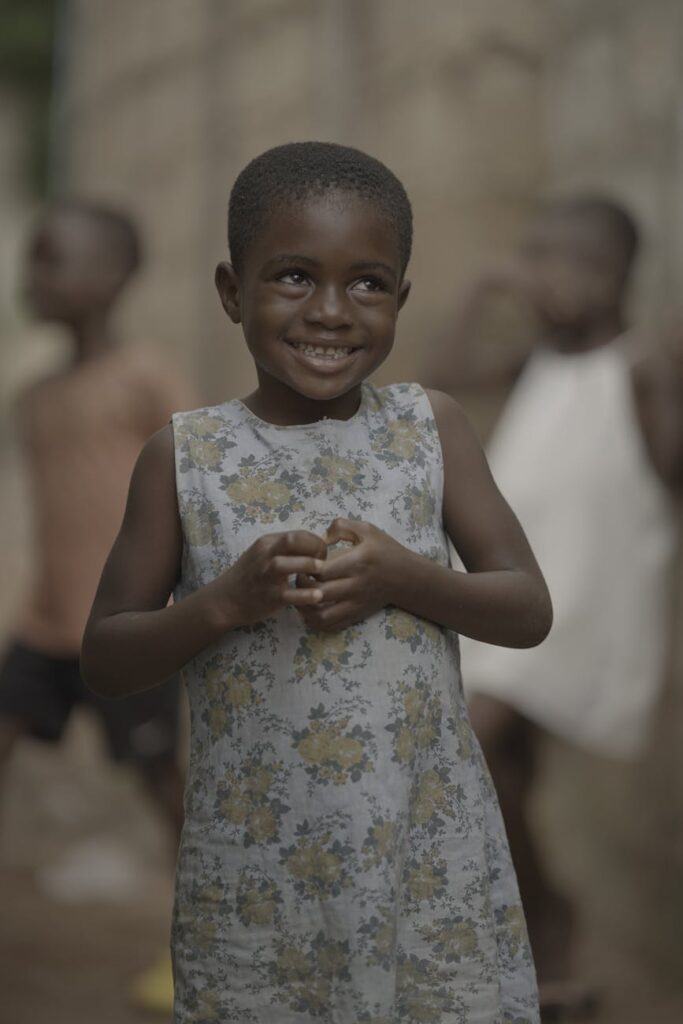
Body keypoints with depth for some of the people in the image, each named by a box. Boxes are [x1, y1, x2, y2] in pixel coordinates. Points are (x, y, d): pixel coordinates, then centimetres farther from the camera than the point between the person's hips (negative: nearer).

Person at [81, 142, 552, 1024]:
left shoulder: (433, 428, 1)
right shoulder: (184, 457, -2)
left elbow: (530, 610, 1)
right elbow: (103, 661, -1)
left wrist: (402, 578, -17)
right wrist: (227, 600, -17)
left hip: (432, 856, 1)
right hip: (255, 871, -1)